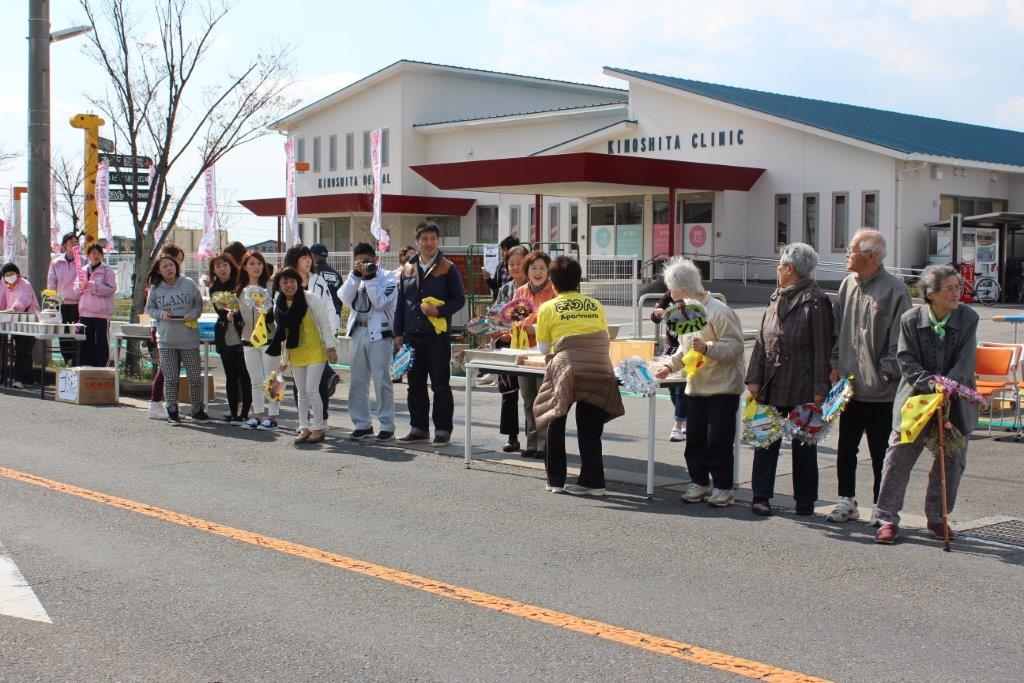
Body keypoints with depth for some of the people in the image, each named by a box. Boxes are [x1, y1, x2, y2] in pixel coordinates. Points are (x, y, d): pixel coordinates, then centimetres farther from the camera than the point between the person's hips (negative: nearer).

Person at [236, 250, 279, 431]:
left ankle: (273, 416, 6)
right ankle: (258, 414, 21)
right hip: (248, 340, 5)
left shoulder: (271, 286, -5)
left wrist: (268, 311, -27)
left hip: (269, 339, -5)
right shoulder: (240, 290, 11)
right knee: (255, 381, 12)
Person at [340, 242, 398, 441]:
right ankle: (362, 424, 15)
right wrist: (356, 274, -8)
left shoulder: (386, 277, 0)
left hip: (380, 333, -5)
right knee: (357, 380, 7)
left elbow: (381, 302, -13)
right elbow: (346, 299, -2)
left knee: (382, 380, -6)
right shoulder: (354, 278, 15)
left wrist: (369, 277, -12)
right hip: (358, 332, 6)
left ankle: (387, 425, -2)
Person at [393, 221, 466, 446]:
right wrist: (398, 333, 10)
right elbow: (401, 303, 16)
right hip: (412, 335, 5)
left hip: (438, 334, -5)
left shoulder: (448, 268, 0)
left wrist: (439, 311, -18)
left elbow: (459, 299, -2)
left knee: (440, 385, 1)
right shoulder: (408, 268, 13)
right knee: (415, 384, 9)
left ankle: (442, 430, 6)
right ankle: (418, 428, 18)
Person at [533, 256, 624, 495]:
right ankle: (593, 480, 7)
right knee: (590, 426, 10)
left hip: (568, 367, -2)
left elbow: (543, 347, 16)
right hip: (599, 366, 2)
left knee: (555, 421, 14)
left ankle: (555, 478, 16)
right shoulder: (595, 305, 16)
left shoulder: (548, 308, 10)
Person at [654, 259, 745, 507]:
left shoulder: (719, 311, -16)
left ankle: (722, 487, 9)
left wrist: (707, 348, -31)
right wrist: (670, 365, 10)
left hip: (722, 386, -8)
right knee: (695, 438, 9)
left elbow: (735, 347, -18)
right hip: (697, 386, 8)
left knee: (718, 440, -2)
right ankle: (699, 482, 21)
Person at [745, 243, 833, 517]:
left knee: (803, 444, 5)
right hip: (772, 386, 6)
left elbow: (822, 348, -11)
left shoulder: (815, 301, -9)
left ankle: (805, 500, 16)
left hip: (802, 390, -6)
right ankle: (761, 496, 11)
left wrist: (819, 390, -14)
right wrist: (754, 378, 4)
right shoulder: (777, 298, 11)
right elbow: (762, 340, 12)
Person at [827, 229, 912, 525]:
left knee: (880, 452, 4)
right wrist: (836, 365, 6)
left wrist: (884, 374, -13)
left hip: (880, 391, -6)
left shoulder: (894, 289, -11)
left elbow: (898, 339, -11)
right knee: (845, 448, 12)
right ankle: (846, 501, 24)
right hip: (849, 386, 6)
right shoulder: (848, 285, 8)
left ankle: (880, 506, 15)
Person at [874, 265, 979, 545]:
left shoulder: (968, 318, -5)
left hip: (955, 404, 2)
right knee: (898, 459, -3)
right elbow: (906, 360, -9)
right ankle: (888, 519, 6)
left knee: (951, 463, 9)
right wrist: (930, 383, -23)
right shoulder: (910, 319, -6)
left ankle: (937, 518, 27)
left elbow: (965, 362, -10)